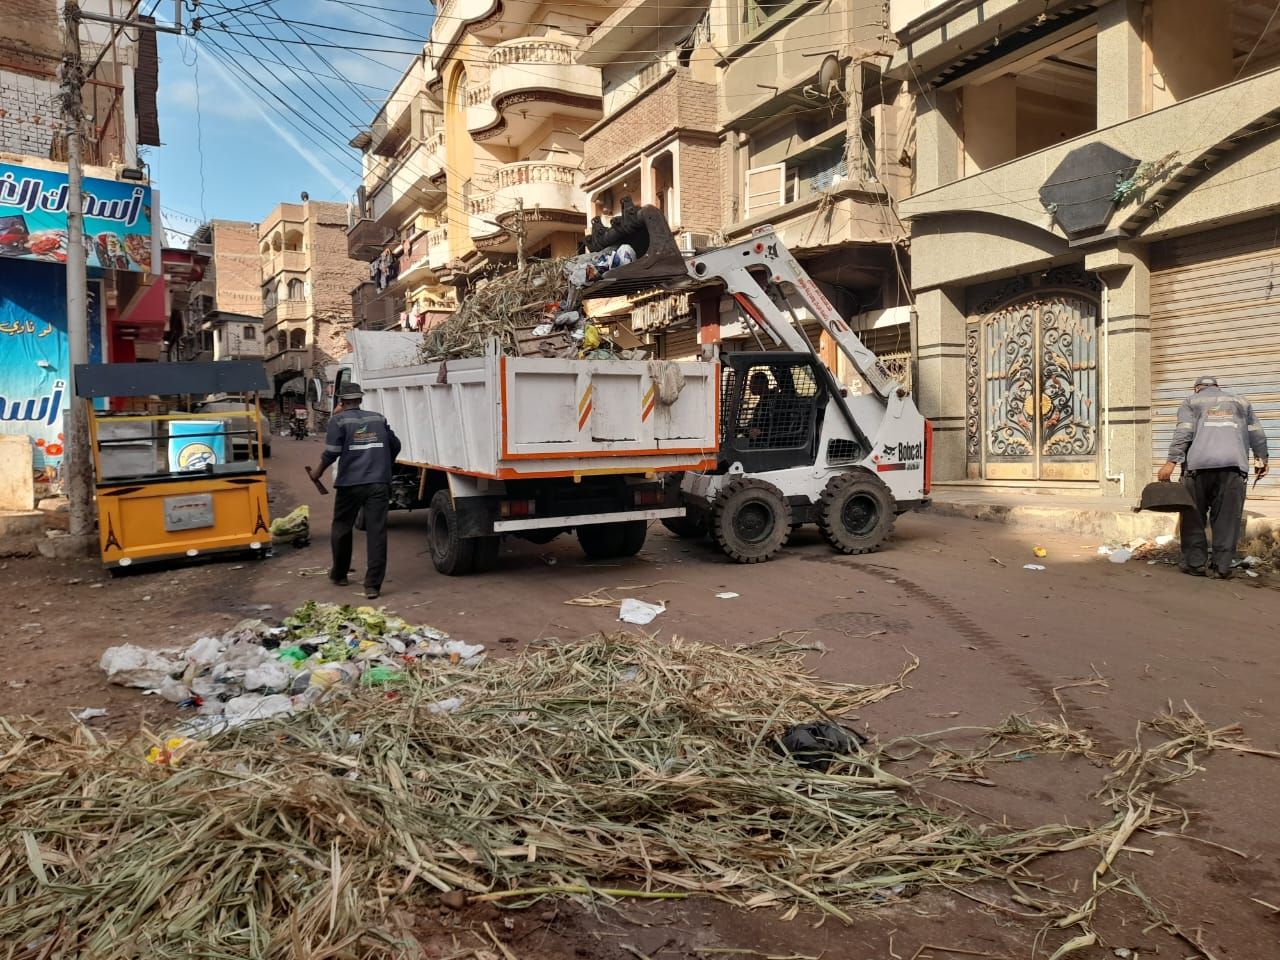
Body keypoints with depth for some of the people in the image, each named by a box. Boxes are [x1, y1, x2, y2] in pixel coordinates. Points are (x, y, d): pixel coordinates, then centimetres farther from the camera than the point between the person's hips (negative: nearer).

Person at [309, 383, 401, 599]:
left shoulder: (339, 420, 1)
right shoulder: (378, 419, 13)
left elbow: (331, 452, -8)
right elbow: (395, 445, 18)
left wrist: (318, 472, 8)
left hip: (350, 483, -2)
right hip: (379, 483, 2)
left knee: (342, 529, 18)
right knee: (376, 532, -2)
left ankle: (339, 575, 32)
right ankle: (373, 585, -7)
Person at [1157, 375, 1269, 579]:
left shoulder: (1191, 401, 15)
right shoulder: (1241, 402, 24)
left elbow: (1183, 432, -1)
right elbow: (1257, 434, 19)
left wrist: (1171, 462, -6)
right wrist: (1262, 459, 28)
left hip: (1199, 465, -2)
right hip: (1234, 465, 2)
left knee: (1194, 517, 6)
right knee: (1227, 519, 3)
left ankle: (1195, 563, 5)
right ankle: (1222, 566, 2)